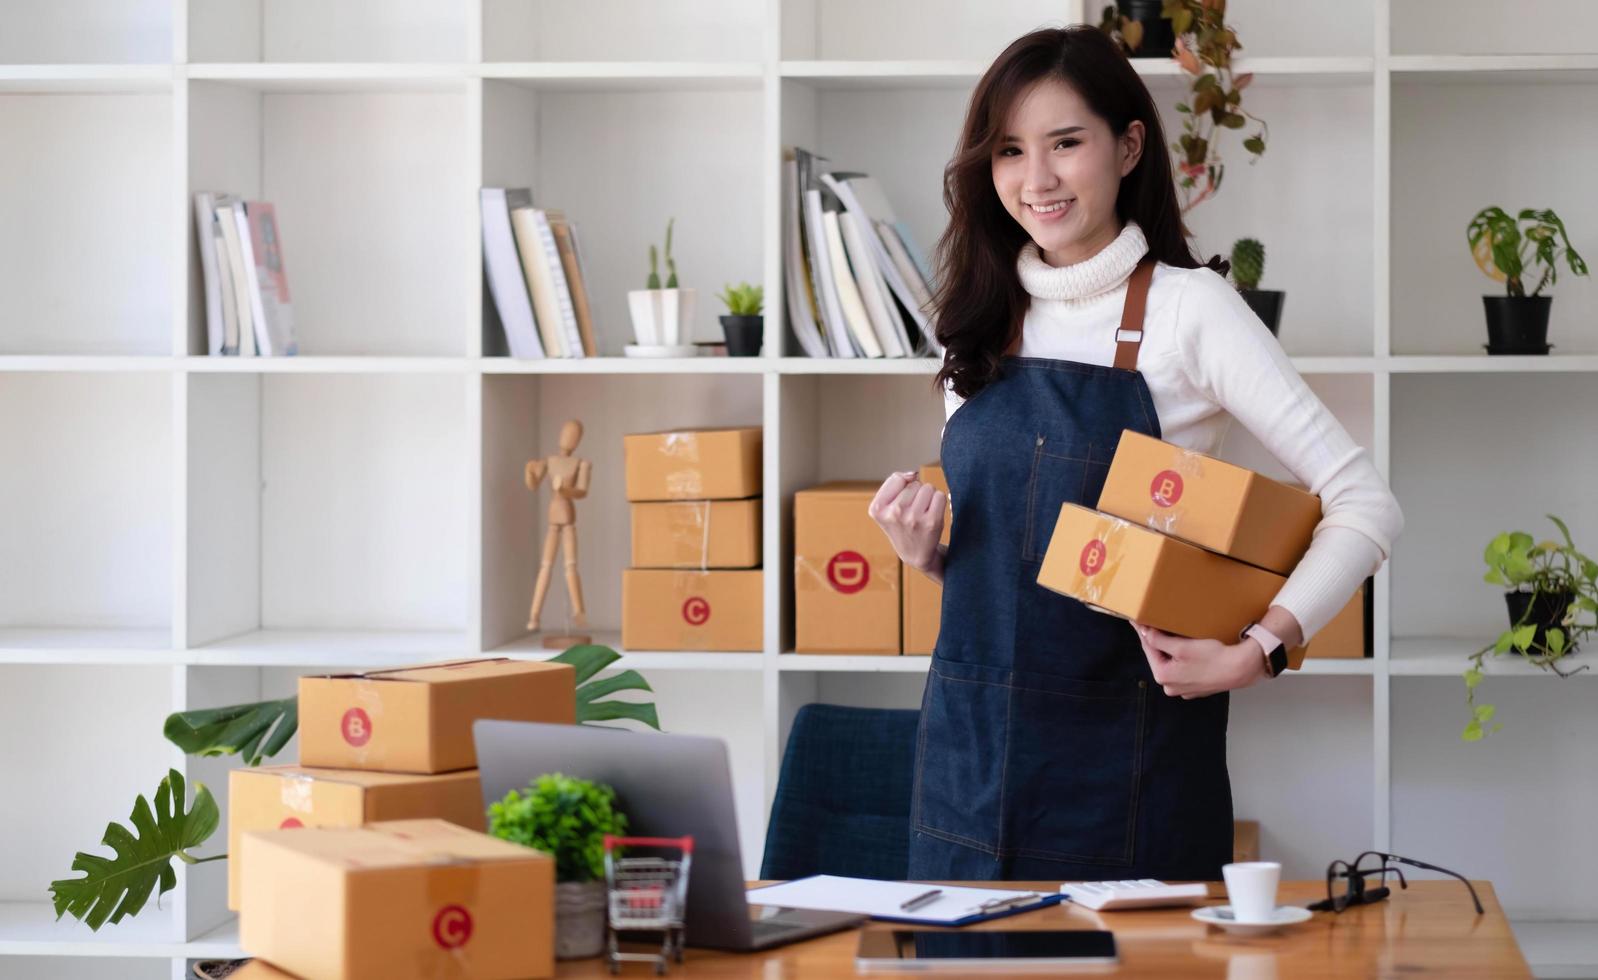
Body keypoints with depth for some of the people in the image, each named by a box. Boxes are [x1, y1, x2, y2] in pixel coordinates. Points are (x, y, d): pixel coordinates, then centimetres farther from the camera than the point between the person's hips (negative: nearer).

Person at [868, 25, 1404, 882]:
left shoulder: (1188, 308, -8)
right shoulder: (980, 324, 8)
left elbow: (1365, 505, -13)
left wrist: (1259, 651, -22)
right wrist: (924, 552, -4)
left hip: (1126, 750, -4)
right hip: (971, 745, 4)